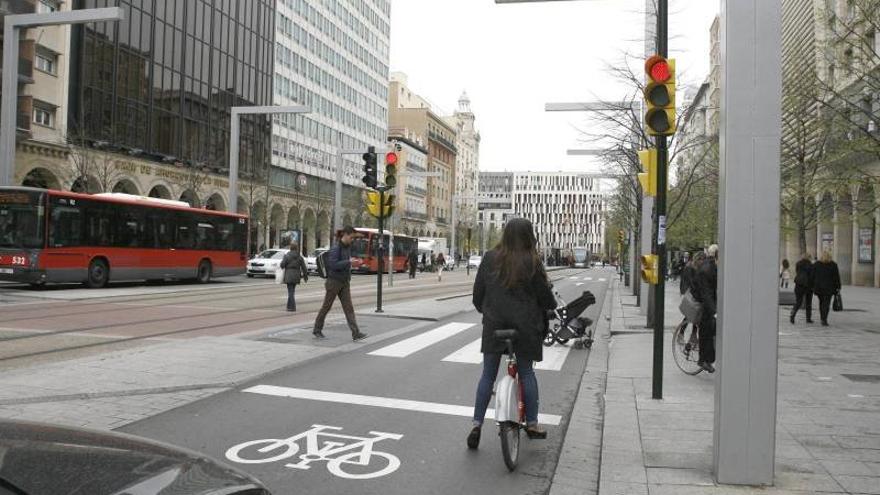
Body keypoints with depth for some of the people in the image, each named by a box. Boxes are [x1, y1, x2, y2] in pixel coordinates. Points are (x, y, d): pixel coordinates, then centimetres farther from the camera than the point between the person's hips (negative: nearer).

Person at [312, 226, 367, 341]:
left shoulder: (348, 247, 8)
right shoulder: (335, 248, -15)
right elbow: (333, 265, -27)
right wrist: (349, 262, -26)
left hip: (344, 283, 6)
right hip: (334, 282, -6)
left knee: (349, 308, -2)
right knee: (326, 307, 7)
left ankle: (356, 333, -8)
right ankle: (317, 330, 23)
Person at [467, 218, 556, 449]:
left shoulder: (490, 258, -1)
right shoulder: (532, 262, -10)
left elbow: (478, 291, 6)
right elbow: (544, 295, -1)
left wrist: (483, 309, 25)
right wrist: (552, 308, 21)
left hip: (494, 324, 2)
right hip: (524, 326, -2)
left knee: (488, 374, 9)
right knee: (526, 372, 13)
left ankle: (477, 423, 6)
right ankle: (531, 424, 20)